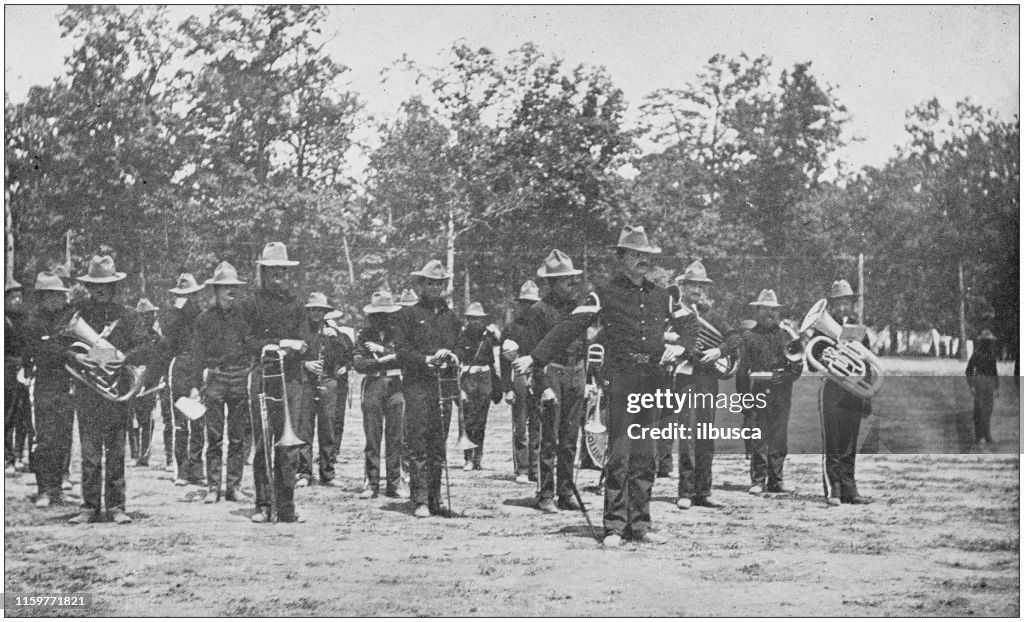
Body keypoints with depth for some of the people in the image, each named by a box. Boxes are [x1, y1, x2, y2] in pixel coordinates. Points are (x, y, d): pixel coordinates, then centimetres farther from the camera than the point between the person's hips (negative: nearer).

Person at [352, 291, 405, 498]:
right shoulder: (364, 335, 8)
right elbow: (358, 364, -3)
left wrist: (382, 350, -12)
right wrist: (386, 359, -11)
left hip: (396, 386, 0)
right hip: (372, 386, 1)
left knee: (396, 438, 0)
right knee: (372, 438, 0)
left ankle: (394, 484, 5)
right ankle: (372, 483, 4)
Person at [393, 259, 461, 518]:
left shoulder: (450, 316, 18)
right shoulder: (408, 315, 6)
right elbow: (401, 349, -2)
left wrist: (448, 354, -2)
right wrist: (426, 359, -15)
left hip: (445, 386, 4)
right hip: (417, 386, -4)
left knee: (439, 445, 5)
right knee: (418, 445, -9)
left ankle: (435, 499, 12)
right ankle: (420, 501, -10)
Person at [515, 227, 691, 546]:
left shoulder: (661, 295, 14)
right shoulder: (605, 295, -1)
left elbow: (688, 326, 25)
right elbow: (570, 327, -8)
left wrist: (679, 346, 4)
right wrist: (536, 357, -15)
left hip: (652, 382, 5)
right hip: (620, 380, -5)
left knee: (645, 456, 7)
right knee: (619, 454, -8)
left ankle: (640, 525, 13)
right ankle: (614, 528, -3)